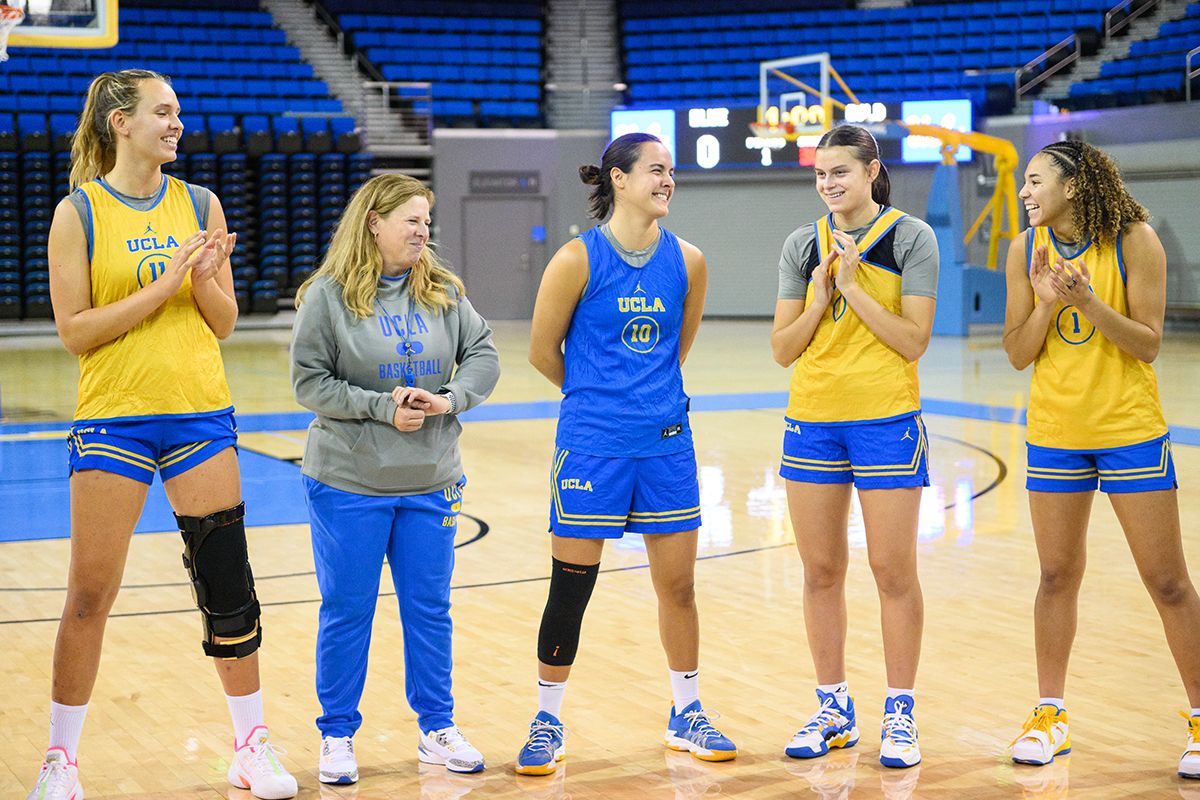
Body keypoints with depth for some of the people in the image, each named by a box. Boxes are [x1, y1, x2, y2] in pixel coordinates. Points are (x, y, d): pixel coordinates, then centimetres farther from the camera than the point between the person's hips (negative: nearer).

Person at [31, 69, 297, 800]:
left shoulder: (199, 204, 6)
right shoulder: (79, 211, -3)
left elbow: (224, 323, 9)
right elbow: (74, 330, -9)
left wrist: (204, 281, -12)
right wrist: (161, 287, -16)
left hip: (201, 413, 3)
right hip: (113, 417, -3)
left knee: (229, 585, 5)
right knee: (90, 594, 0)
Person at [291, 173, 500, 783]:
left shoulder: (442, 291, 3)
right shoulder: (329, 295, -7)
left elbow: (483, 354, 3)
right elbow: (310, 382, -9)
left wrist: (449, 398, -15)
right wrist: (382, 407, -17)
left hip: (431, 482, 3)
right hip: (348, 484, -3)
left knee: (430, 609, 10)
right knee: (346, 612, 5)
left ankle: (437, 729, 23)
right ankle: (337, 735, 18)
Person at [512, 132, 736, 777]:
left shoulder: (688, 261, 1)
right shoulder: (578, 259, -10)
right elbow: (542, 350, 0)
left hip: (665, 441, 4)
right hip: (591, 445, -3)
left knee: (678, 584, 10)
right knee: (571, 587, 3)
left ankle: (687, 716, 26)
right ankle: (548, 722, 19)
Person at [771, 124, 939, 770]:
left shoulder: (911, 237, -3)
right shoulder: (802, 244, 8)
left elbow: (913, 341, -10)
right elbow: (782, 349, 5)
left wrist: (853, 285, -15)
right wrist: (819, 298, -10)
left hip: (887, 419, -4)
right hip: (812, 421, 4)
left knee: (893, 571, 0)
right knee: (821, 571, 8)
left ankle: (900, 715, 11)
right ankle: (834, 711, 20)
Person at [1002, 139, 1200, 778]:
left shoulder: (1134, 241, -10)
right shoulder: (1026, 251, 0)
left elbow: (1148, 345, -11)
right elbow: (1018, 354, 1)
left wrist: (1089, 301, -24)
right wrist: (1048, 302, -16)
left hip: (1130, 430, -3)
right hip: (1054, 432, 3)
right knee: (1057, 576, 10)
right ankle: (1050, 715, 21)